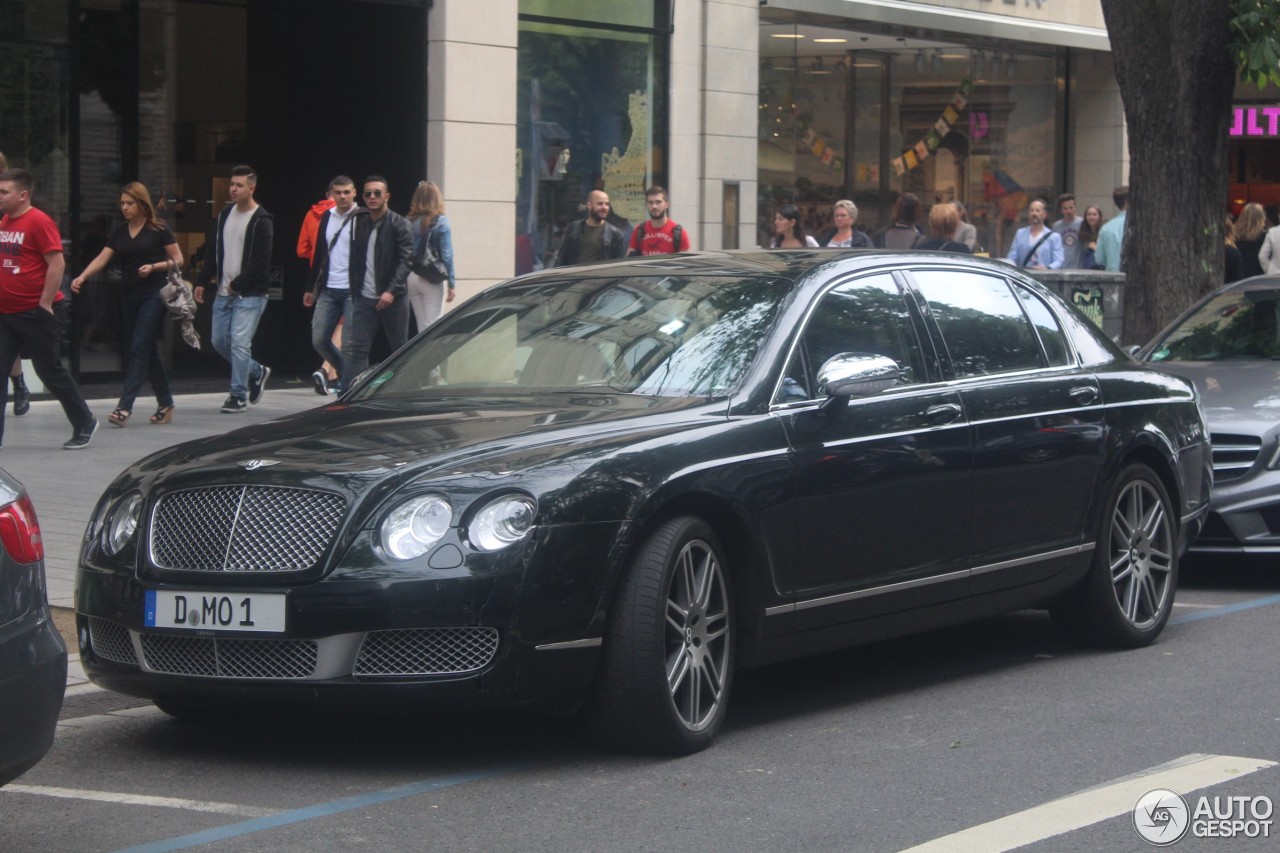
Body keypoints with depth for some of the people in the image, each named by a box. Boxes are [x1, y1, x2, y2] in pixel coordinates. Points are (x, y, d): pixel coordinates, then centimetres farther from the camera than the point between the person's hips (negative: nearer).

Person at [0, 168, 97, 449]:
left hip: (34, 314, -7)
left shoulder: (39, 222, -14)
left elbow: (57, 263, -17)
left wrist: (45, 304, -17)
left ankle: (84, 424, 19)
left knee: (50, 371, 2)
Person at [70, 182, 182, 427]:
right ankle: (165, 404, 20)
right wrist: (82, 277, -14)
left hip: (154, 294, -6)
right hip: (131, 296, 6)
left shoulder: (159, 230, -4)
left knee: (139, 348, -13)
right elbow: (101, 259, 2)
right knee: (149, 351, 10)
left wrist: (154, 266, -17)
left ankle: (124, 407, -18)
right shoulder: (119, 232, 10)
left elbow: (178, 260, -1)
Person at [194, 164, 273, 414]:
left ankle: (238, 395, -4)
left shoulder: (261, 221, -11)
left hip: (250, 295, -8)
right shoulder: (225, 214, 12)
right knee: (220, 341, 10)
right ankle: (256, 372, 29)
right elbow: (214, 251, 17)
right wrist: (203, 281, 11)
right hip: (224, 293, 8)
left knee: (239, 343, -11)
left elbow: (260, 262, -15)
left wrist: (237, 285, -13)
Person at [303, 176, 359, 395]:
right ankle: (347, 374, 25)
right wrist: (311, 287, 18)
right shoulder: (326, 217, 12)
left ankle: (345, 387, 4)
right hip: (328, 290, 6)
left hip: (353, 290, -6)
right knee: (319, 339, 4)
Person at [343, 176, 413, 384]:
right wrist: (354, 292, 6)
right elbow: (355, 260, 16)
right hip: (364, 298, 4)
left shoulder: (398, 224, -5)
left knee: (400, 350, 5)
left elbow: (405, 260, -12)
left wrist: (391, 291, -21)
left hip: (393, 298, -4)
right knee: (356, 349, -6)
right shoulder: (359, 222, 12)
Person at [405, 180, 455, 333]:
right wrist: (451, 284, -6)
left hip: (412, 279, 4)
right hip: (432, 280, -4)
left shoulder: (410, 223, 2)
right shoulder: (441, 222, -7)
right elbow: (446, 255, -10)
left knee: (421, 326, 13)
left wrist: (404, 282, 5)